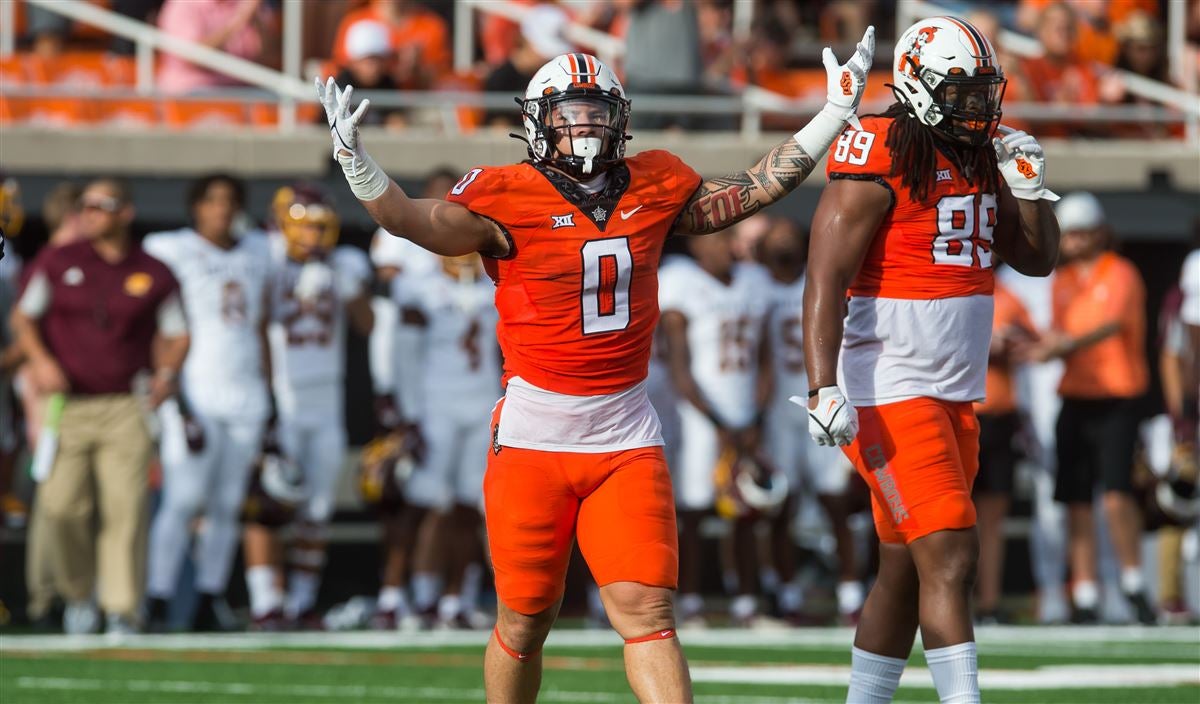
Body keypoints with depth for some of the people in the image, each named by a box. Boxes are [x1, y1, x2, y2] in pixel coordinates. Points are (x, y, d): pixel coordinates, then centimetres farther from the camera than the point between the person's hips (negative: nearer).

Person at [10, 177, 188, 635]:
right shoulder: (56, 263, 6)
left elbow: (175, 335, 14)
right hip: (66, 404, 0)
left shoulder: (153, 275, 6)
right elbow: (23, 317, 11)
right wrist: (40, 360, -6)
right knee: (61, 506, -8)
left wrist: (166, 373, -5)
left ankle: (123, 610, -2)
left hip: (126, 408, 0)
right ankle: (77, 593, 15)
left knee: (125, 508, -8)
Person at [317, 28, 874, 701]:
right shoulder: (508, 198, -7)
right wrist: (356, 162, -41)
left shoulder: (655, 188, 7)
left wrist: (836, 112, 18)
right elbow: (419, 220, -23)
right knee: (525, 620, 7)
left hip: (626, 438, 2)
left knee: (648, 612, -7)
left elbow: (756, 188, 19)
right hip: (534, 437, -2)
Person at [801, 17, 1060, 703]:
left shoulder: (982, 158, 12)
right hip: (888, 390, -8)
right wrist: (825, 389, -27)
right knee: (950, 557, -15)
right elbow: (826, 282, -18)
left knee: (906, 571, 13)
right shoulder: (877, 162, -13)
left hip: (955, 392, 9)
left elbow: (1039, 259, 19)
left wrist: (1028, 184, 3)